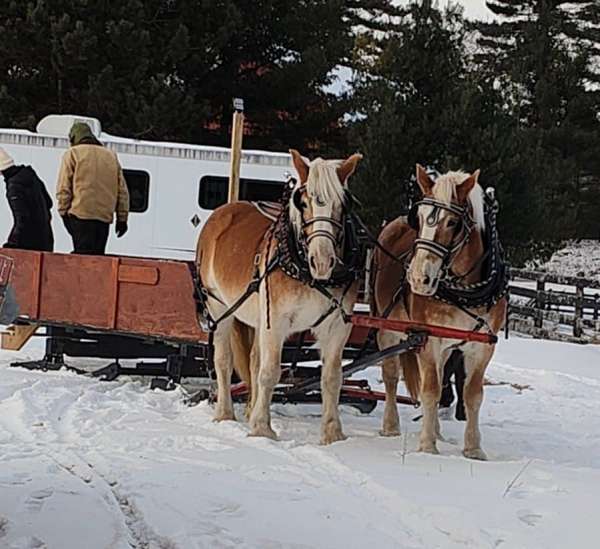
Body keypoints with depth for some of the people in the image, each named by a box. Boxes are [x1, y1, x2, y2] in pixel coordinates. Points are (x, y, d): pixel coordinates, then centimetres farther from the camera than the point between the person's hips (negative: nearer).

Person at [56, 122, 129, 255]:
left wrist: (63, 212, 2)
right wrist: (122, 218, 16)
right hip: (105, 217, 4)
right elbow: (122, 190, 16)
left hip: (81, 214, -4)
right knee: (98, 257, 7)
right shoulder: (111, 156, 20)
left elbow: (63, 188, -3)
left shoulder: (72, 154, 6)